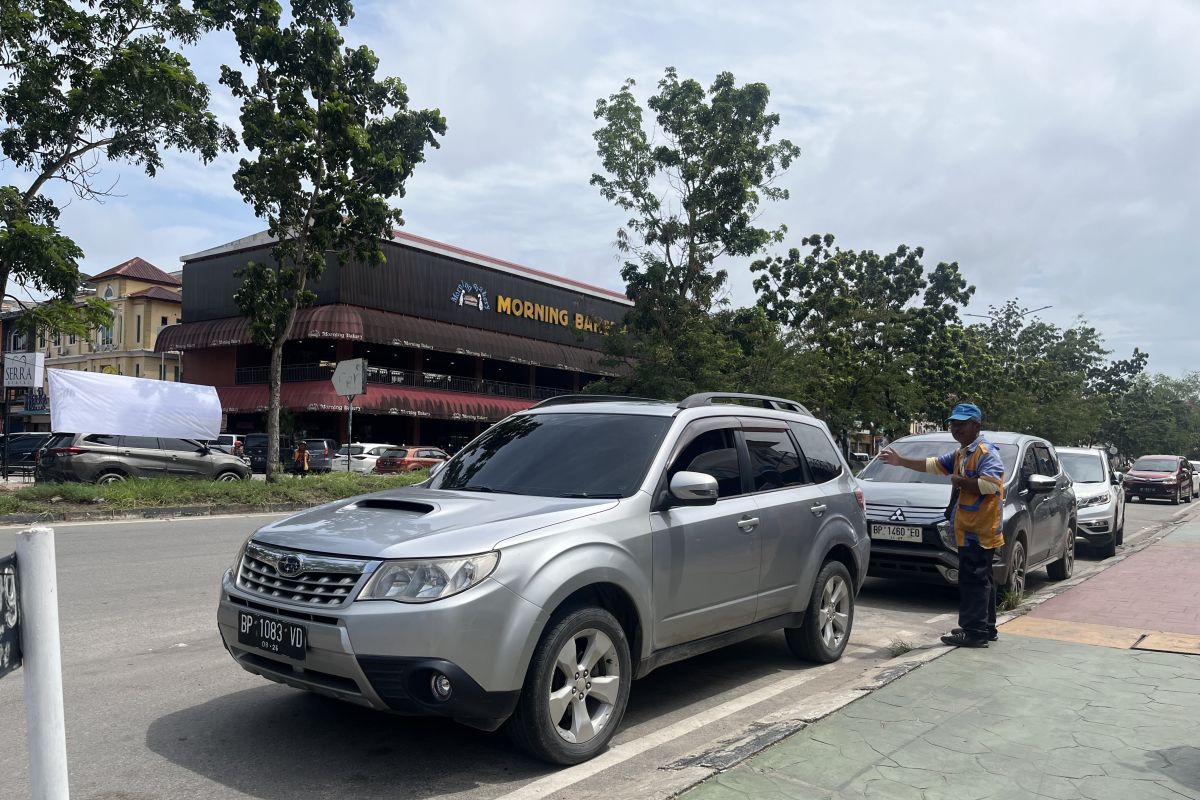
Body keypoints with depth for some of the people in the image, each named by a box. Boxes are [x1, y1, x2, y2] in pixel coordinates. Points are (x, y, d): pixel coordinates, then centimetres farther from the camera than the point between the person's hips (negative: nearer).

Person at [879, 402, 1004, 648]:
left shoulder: (986, 452, -11)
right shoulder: (961, 453, 19)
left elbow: (989, 484, -25)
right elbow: (933, 464, 26)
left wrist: (960, 481, -14)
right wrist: (901, 461, 24)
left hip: (979, 528, -10)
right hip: (970, 527, 10)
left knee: (973, 579, -9)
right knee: (980, 579, 16)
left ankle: (974, 632, -7)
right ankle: (986, 628, 24)